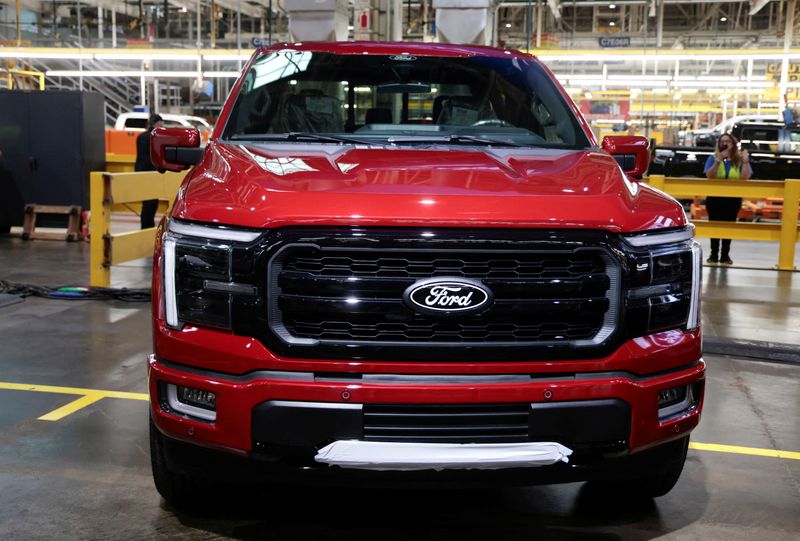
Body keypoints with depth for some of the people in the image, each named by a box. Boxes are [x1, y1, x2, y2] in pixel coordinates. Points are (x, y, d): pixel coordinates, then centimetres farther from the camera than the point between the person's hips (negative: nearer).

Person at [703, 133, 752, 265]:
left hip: (733, 199, 0)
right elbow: (709, 176, -14)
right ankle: (714, 254, 11)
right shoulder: (713, 158, 0)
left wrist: (745, 161, -18)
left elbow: (745, 177, -8)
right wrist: (718, 160, -23)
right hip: (715, 198, 0)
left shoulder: (740, 159, 3)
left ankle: (725, 255, 12)